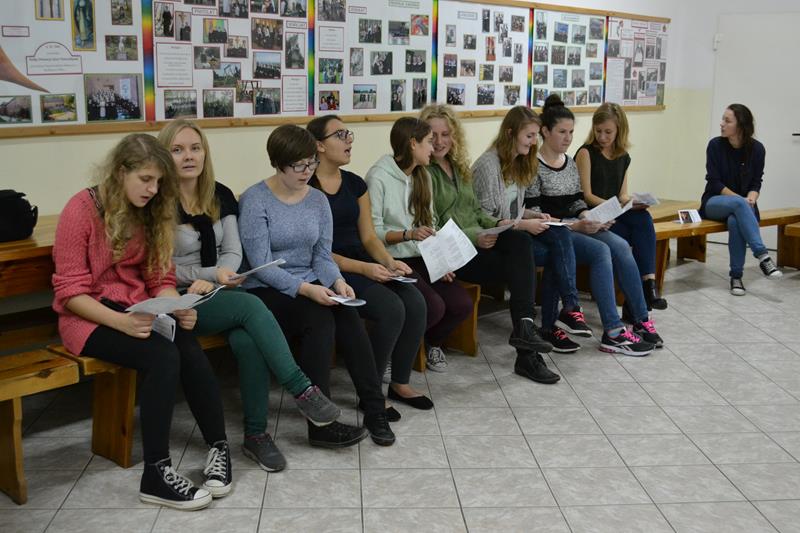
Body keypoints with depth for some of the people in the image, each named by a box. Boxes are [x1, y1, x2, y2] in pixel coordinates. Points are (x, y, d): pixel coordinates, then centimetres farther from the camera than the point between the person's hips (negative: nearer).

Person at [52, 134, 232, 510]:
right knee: (163, 356, -32)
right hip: (89, 319, -5)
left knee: (188, 347, -29)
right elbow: (70, 292, -14)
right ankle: (156, 473, -25)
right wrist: (120, 321, -28)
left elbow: (161, 278, 7)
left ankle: (218, 447, -16)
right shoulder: (81, 210, -12)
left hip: (139, 312, 5)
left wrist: (179, 309, -15)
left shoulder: (150, 212, 7)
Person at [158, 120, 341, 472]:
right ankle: (302, 390, -27)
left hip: (219, 295, 4)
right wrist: (214, 274, -16)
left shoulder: (221, 196, 9)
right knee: (251, 305, -31)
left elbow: (233, 252, 7)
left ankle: (256, 434, -19)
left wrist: (209, 280, -13)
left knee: (248, 339, -28)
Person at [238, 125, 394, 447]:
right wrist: (305, 289, -27)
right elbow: (260, 265, -15)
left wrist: (337, 281, -14)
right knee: (320, 318, -32)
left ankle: (374, 409, -22)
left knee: (348, 315, -26)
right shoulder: (255, 200, -9)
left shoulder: (318, 200, 9)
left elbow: (323, 256, 8)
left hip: (310, 286, 5)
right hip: (265, 293, -5)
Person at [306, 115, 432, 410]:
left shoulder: (355, 183, 12)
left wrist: (389, 261, -10)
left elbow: (368, 236, 11)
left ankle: (400, 383, 1)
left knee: (415, 302, -17)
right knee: (391, 308, -27)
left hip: (363, 262, 7)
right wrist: (363, 268, -21)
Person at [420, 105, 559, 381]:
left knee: (519, 241, -26)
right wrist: (473, 237, -23)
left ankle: (524, 328, -31)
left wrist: (496, 222, 2)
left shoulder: (459, 166, 21)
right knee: (519, 264, -24)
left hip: (478, 242, 6)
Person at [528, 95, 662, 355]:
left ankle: (641, 321, -16)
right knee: (601, 251, -29)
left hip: (576, 227, 7)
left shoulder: (570, 162, 16)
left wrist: (589, 218, -4)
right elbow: (534, 215, -14)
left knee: (620, 246, -19)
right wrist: (576, 226, -19)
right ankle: (613, 333, -29)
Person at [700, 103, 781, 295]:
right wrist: (740, 199, -21)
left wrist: (751, 199, -23)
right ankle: (762, 256, -40)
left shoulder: (757, 148, -4)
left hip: (742, 205, 1)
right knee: (738, 204, -37)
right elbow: (714, 182, -10)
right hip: (715, 203, -1)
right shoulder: (715, 145, -8)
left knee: (735, 221, -36)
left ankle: (736, 276, -27)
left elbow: (756, 182, -1)